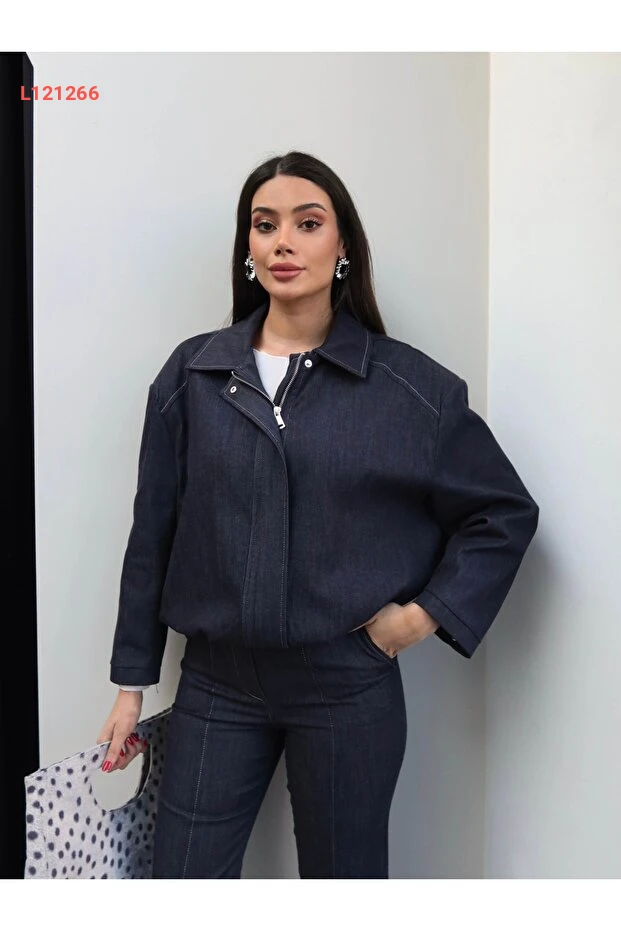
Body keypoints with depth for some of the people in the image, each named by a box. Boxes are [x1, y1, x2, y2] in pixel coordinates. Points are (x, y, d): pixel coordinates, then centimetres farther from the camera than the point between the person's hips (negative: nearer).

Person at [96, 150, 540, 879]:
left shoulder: (409, 385, -6)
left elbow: (505, 513, 3)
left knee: (344, 874, 17)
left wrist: (429, 613, -6)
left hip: (348, 687, -1)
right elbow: (153, 535, 2)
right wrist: (131, 681, 6)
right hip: (217, 682, 2)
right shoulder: (192, 373, -1)